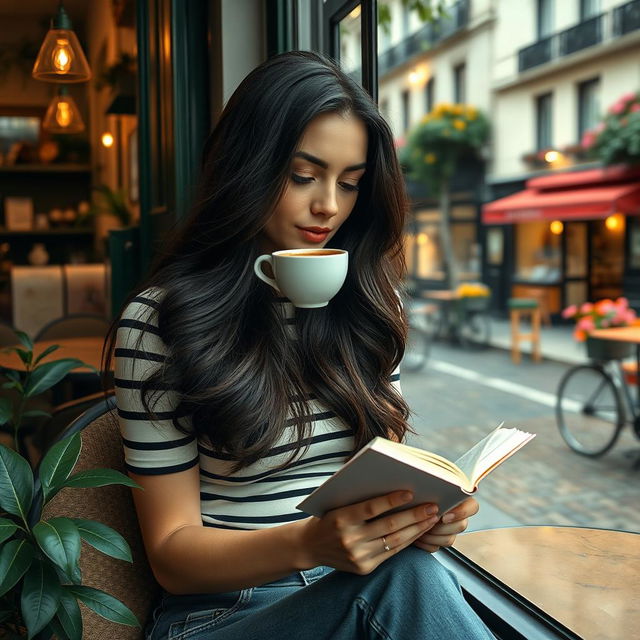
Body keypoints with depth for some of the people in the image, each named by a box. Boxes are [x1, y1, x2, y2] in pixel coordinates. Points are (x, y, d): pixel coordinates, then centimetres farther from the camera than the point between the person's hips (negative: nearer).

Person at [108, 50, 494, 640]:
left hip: (362, 581, 5)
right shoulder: (159, 318, -8)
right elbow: (171, 552, -7)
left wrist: (421, 510, -14)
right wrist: (309, 543, -26)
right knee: (402, 578, -33)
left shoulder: (366, 304, 7)